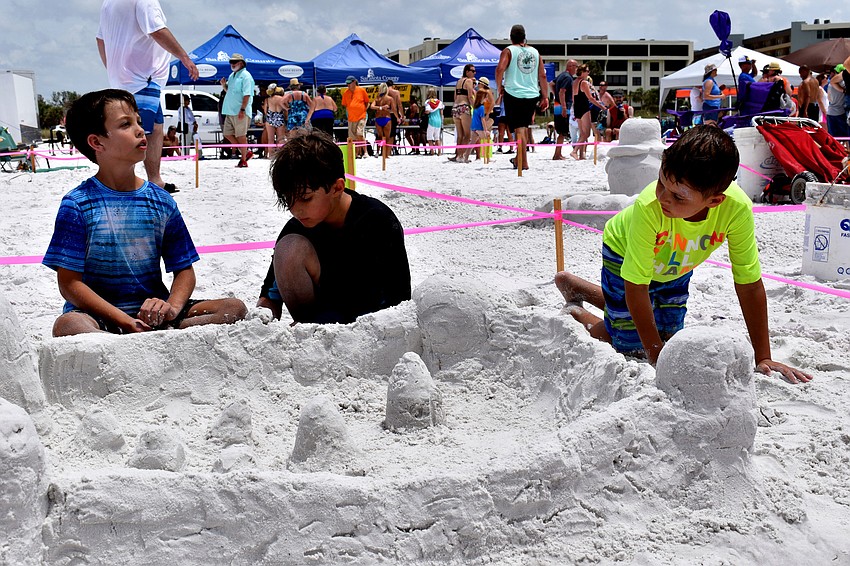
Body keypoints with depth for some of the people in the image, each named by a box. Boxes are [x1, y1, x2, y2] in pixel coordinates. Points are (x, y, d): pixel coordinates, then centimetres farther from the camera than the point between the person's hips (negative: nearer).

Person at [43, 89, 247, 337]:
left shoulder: (162, 201, 8)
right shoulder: (77, 205, -2)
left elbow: (184, 270, 10)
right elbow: (69, 283, -7)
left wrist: (172, 307, -14)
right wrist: (126, 321, -19)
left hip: (152, 311, 4)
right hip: (100, 316, -4)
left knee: (235, 308, -15)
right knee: (67, 325, -37)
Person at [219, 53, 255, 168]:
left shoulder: (245, 76, -8)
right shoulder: (232, 75, 19)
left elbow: (247, 94, -16)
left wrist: (242, 109, -24)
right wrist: (224, 85, 8)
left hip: (240, 112, -9)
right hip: (230, 111, 9)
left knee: (241, 136, -5)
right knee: (227, 134, 9)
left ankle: (243, 160, 3)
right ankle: (246, 152, 18)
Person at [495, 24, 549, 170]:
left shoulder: (508, 51, -2)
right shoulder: (535, 52, 11)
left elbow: (500, 69, -18)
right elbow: (542, 76, 10)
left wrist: (500, 86, -3)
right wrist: (545, 97, 13)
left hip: (513, 94, -4)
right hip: (532, 95, 4)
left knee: (519, 129, -4)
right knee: (524, 126, 19)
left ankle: (523, 162, -8)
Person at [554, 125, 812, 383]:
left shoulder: (737, 208, -37)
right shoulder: (649, 207, -43)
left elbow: (750, 285, -25)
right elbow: (636, 287, -32)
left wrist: (763, 358, -24)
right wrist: (655, 355, -30)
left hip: (675, 266, 4)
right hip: (623, 254, -4)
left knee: (667, 336, 18)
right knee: (631, 346, -6)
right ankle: (575, 312, 22)